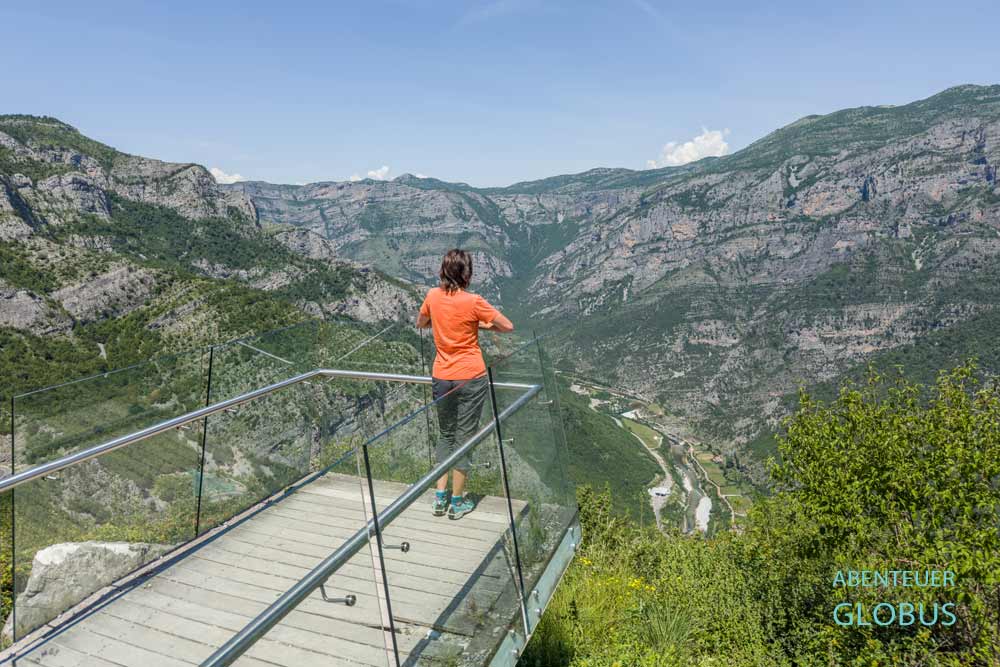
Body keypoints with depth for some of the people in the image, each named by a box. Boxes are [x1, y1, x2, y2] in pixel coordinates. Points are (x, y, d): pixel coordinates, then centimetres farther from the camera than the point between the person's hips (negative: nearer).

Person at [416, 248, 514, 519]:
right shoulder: (473, 301, -15)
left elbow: (421, 323, 18)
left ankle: (440, 496, 22)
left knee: (446, 435, 20)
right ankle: (457, 502, 18)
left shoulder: (433, 296, -1)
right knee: (464, 438, 8)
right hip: (471, 378, -4)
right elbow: (508, 327, -8)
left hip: (441, 378, 4)